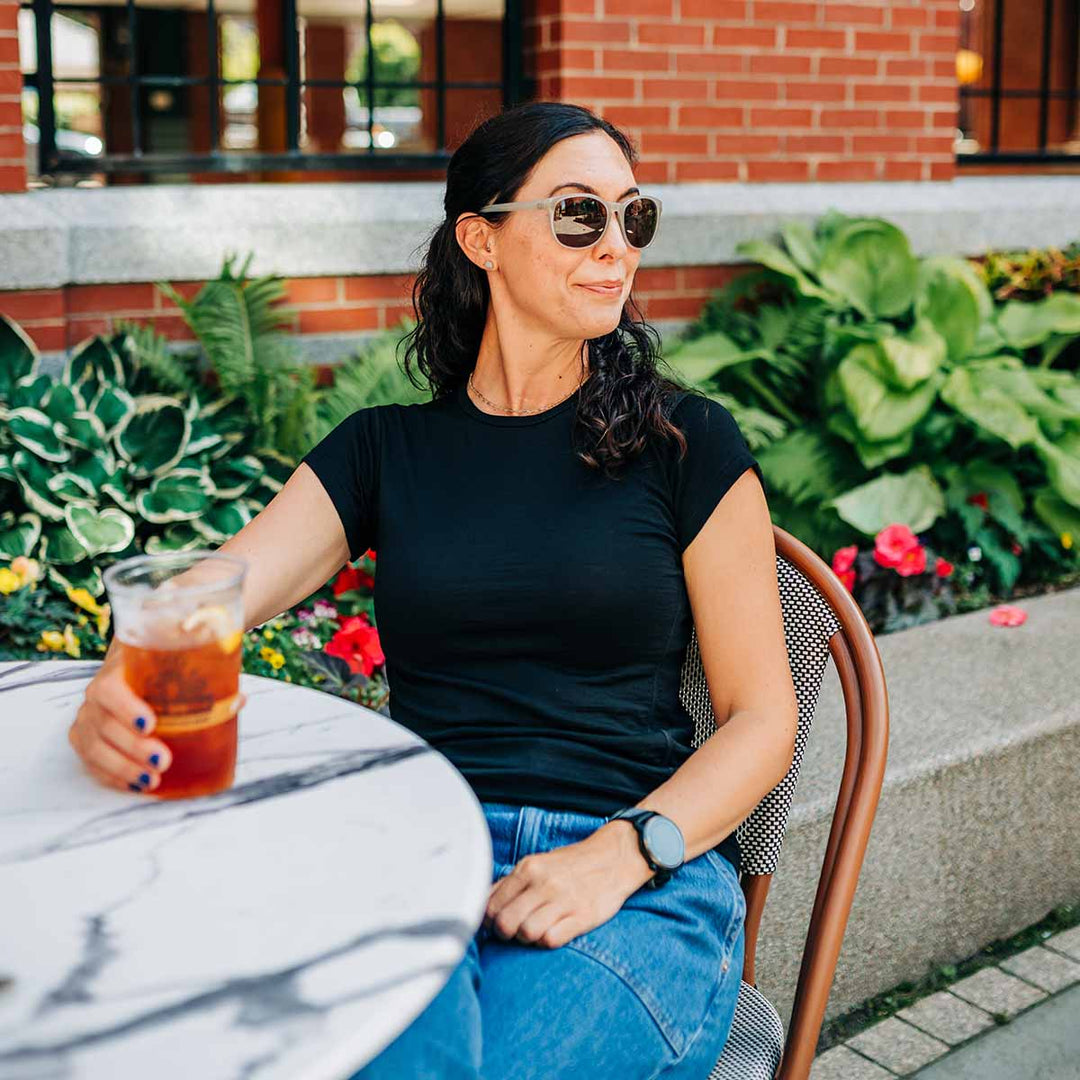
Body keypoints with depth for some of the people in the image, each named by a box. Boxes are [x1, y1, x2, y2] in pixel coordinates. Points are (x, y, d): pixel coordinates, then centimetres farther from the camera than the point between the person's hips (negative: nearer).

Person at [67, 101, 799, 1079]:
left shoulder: (685, 441, 6)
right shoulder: (386, 449, 13)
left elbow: (761, 719, 4)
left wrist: (619, 855, -14)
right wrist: (123, 689, -26)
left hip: (640, 877, 0)